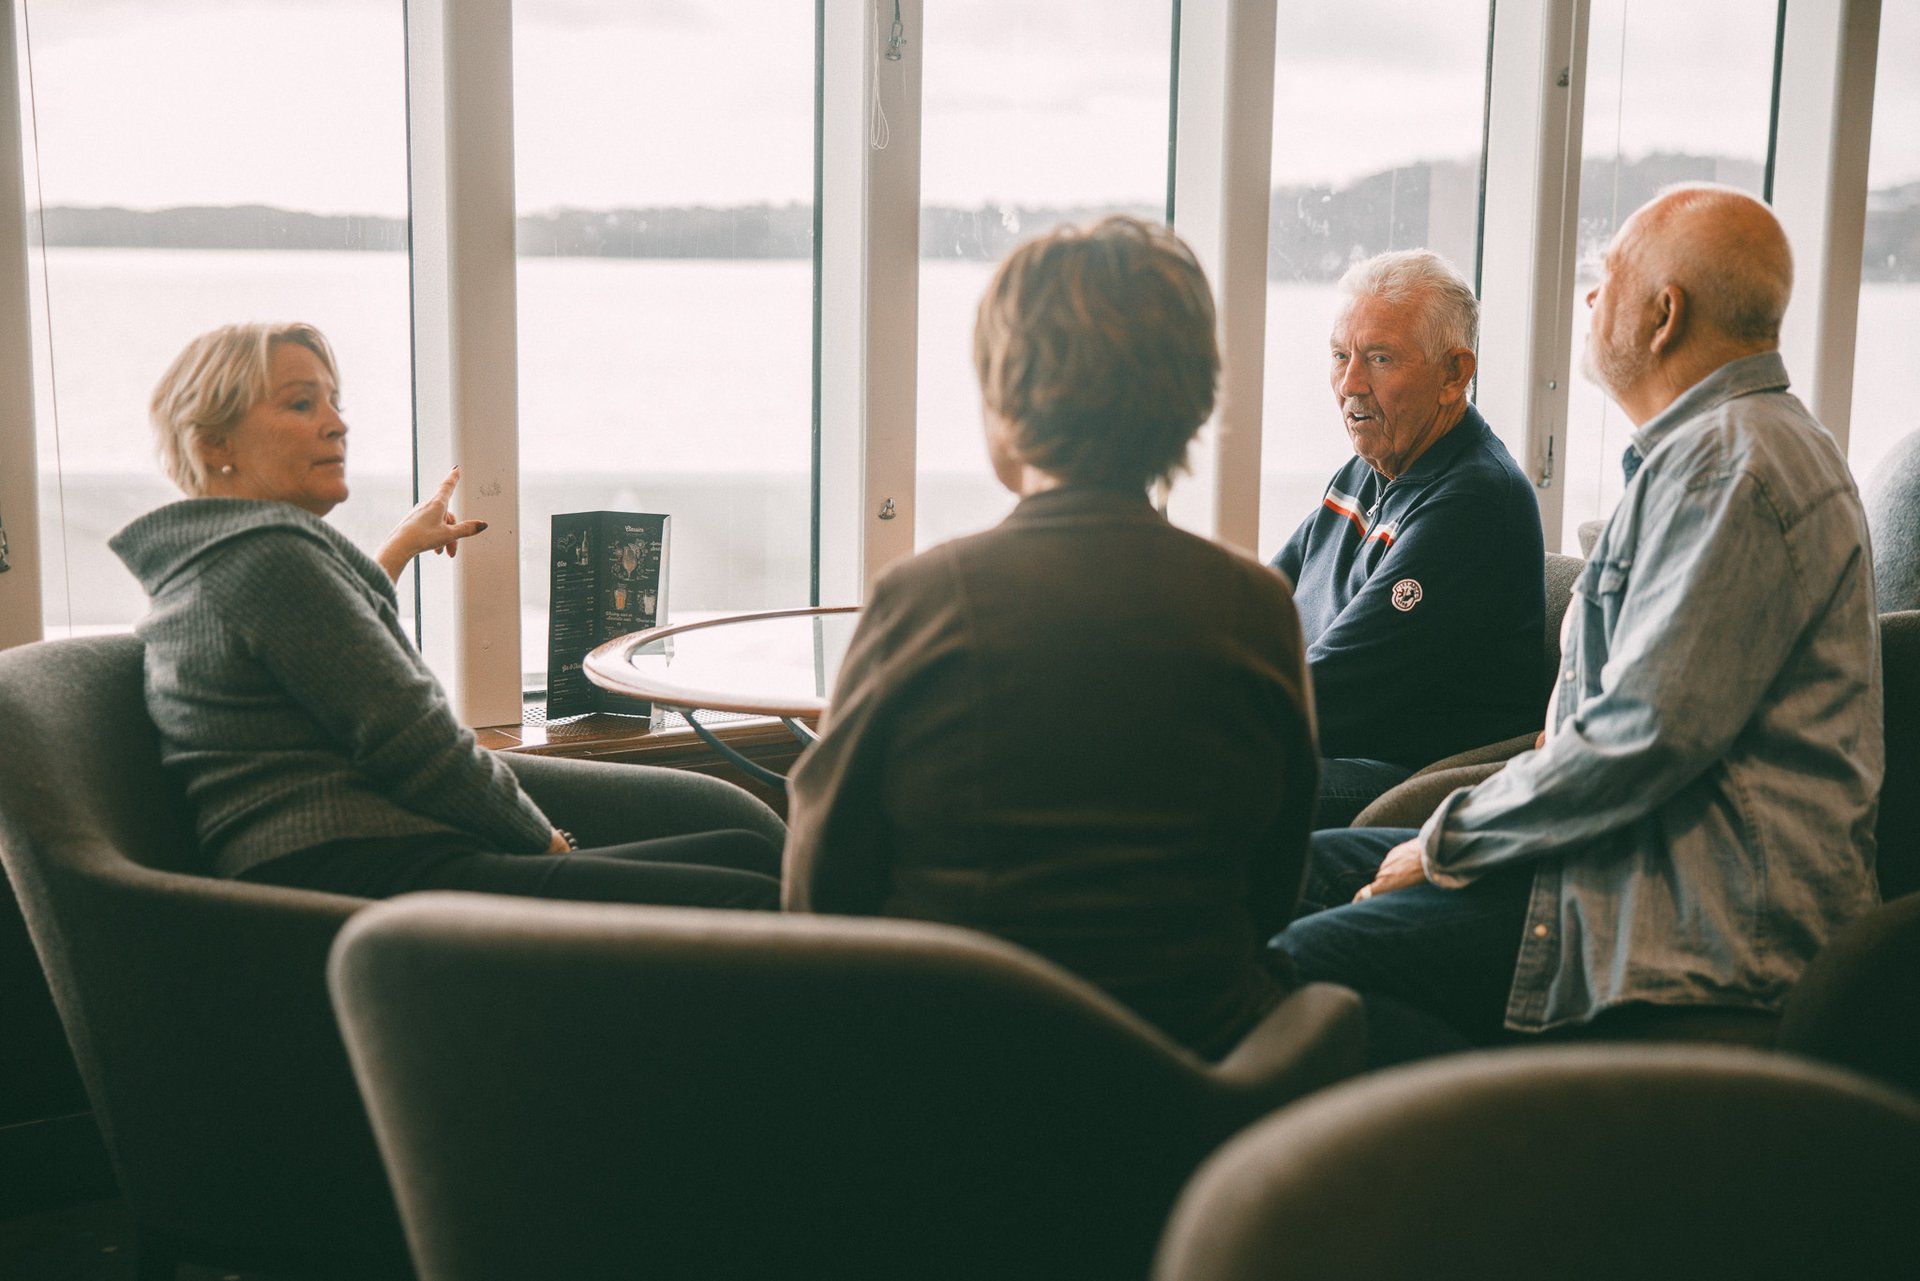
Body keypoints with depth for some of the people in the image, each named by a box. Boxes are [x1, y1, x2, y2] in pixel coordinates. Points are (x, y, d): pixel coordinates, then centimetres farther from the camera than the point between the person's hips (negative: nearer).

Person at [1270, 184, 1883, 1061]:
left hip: (1711, 916, -11)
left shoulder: (1731, 463, -15)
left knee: (1308, 959, -22)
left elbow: (1648, 732, -23)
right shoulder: (1712, 446, 21)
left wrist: (1446, 843, -11)